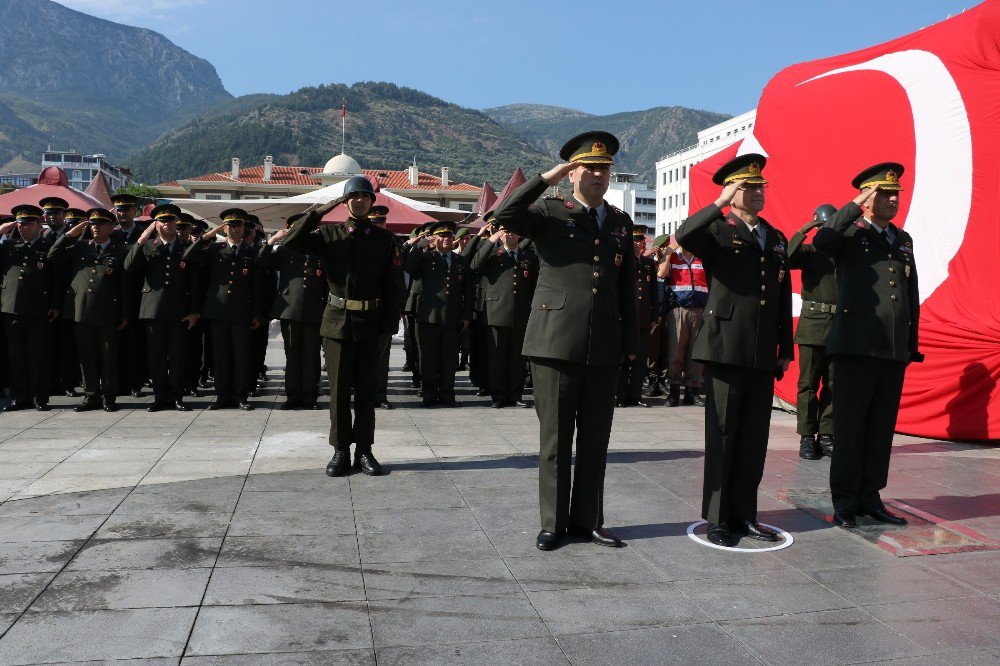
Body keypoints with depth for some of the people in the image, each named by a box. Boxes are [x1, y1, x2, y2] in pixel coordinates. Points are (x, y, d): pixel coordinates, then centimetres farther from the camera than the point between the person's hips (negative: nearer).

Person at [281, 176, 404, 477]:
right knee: (339, 389, 4)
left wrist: (389, 325, -5)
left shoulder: (385, 239, 5)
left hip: (370, 324, 0)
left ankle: (364, 451, 17)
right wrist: (323, 209, -8)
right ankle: (340, 451, 14)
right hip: (337, 322, 0)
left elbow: (395, 286, 3)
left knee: (366, 389, 8)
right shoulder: (329, 234, 6)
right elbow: (292, 240, -9)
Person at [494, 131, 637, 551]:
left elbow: (628, 290, 17)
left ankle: (587, 520, 22)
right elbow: (504, 217, -15)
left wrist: (630, 343, 13)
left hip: (604, 347, 4)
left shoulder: (621, 224, 17)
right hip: (555, 342, -4)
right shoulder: (549, 213, 5)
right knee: (555, 438, 4)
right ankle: (553, 523, 16)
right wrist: (547, 178, -11)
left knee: (595, 439, 10)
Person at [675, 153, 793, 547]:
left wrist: (785, 349, 17)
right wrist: (720, 204, -21)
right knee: (722, 437, 1)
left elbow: (784, 300, 19)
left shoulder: (777, 239, 18)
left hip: (763, 355, 6)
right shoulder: (718, 231, 0)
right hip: (726, 350, -5)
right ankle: (716, 519, 11)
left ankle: (743, 515, 21)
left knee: (755, 439, 9)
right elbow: (683, 236, -24)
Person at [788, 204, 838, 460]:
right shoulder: (808, 251, 7)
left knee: (834, 385, 4)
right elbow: (786, 258, -14)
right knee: (808, 383, -1)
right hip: (813, 323, -3)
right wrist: (802, 232, -13)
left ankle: (826, 436, 12)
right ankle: (806, 437, 4)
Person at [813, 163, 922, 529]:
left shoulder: (903, 240, 18)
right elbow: (821, 241, -25)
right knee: (850, 427, 1)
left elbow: (912, 295, 20)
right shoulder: (849, 233, 0)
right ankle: (845, 501, 11)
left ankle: (870, 497, 21)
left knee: (882, 429, 10)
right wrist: (855, 206, -16)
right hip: (856, 347, -6)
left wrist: (912, 345, 16)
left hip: (894, 351, 6)